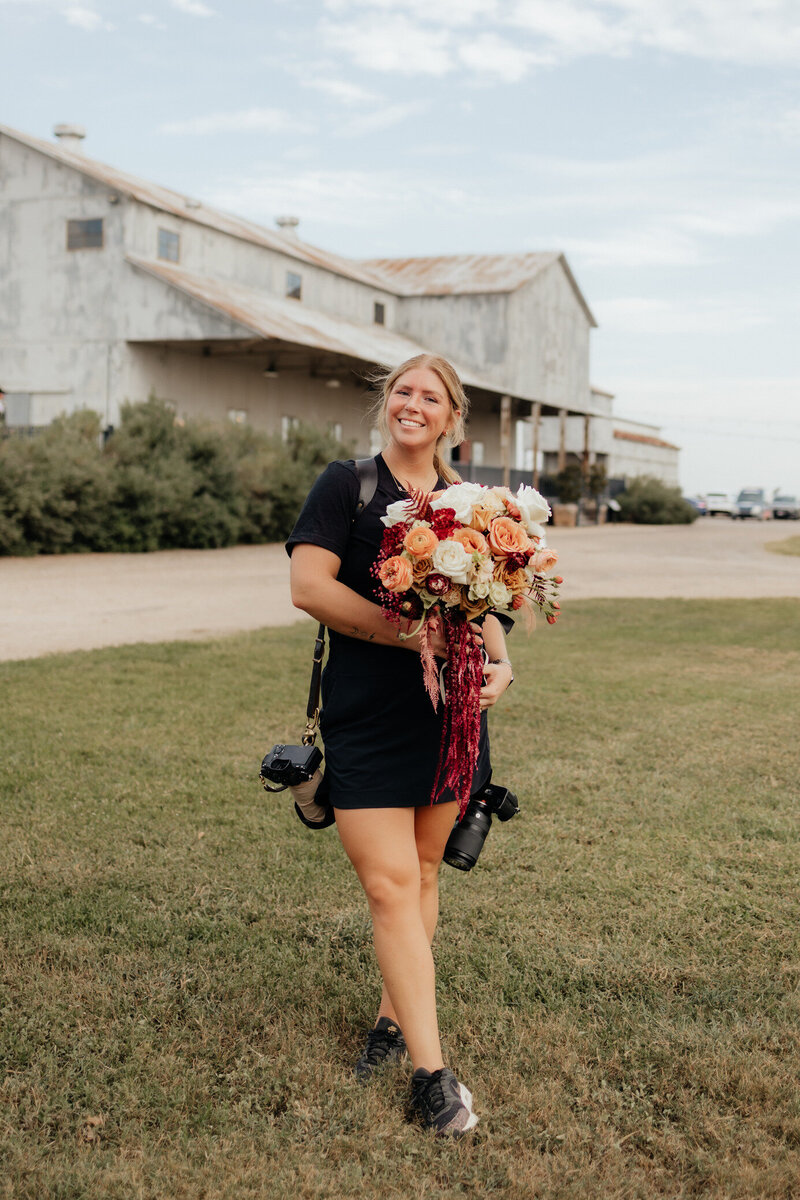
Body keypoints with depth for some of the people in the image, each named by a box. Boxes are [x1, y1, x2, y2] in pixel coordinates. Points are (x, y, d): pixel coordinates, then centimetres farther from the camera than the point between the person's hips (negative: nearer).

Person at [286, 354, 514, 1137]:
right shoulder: (347, 485, -1)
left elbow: (481, 608, 16)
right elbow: (309, 584, -12)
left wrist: (500, 664, -6)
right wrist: (410, 632, -19)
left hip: (448, 717, 5)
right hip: (366, 720, -4)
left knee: (423, 872, 13)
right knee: (389, 885, -7)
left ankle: (395, 1016, 32)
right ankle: (431, 1071, -1)